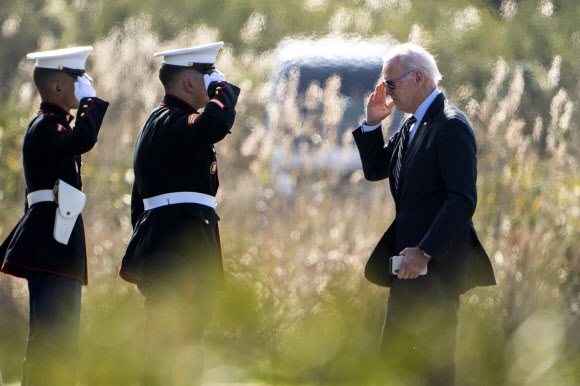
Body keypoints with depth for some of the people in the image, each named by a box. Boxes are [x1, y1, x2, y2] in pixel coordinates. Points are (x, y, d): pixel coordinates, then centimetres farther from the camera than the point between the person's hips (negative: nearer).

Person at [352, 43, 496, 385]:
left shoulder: (451, 125, -15)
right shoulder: (413, 125, 16)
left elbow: (463, 200, -21)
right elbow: (375, 170, 23)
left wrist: (424, 252, -24)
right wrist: (373, 123, 8)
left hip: (436, 264, -10)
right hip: (410, 260, 10)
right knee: (394, 357, 10)